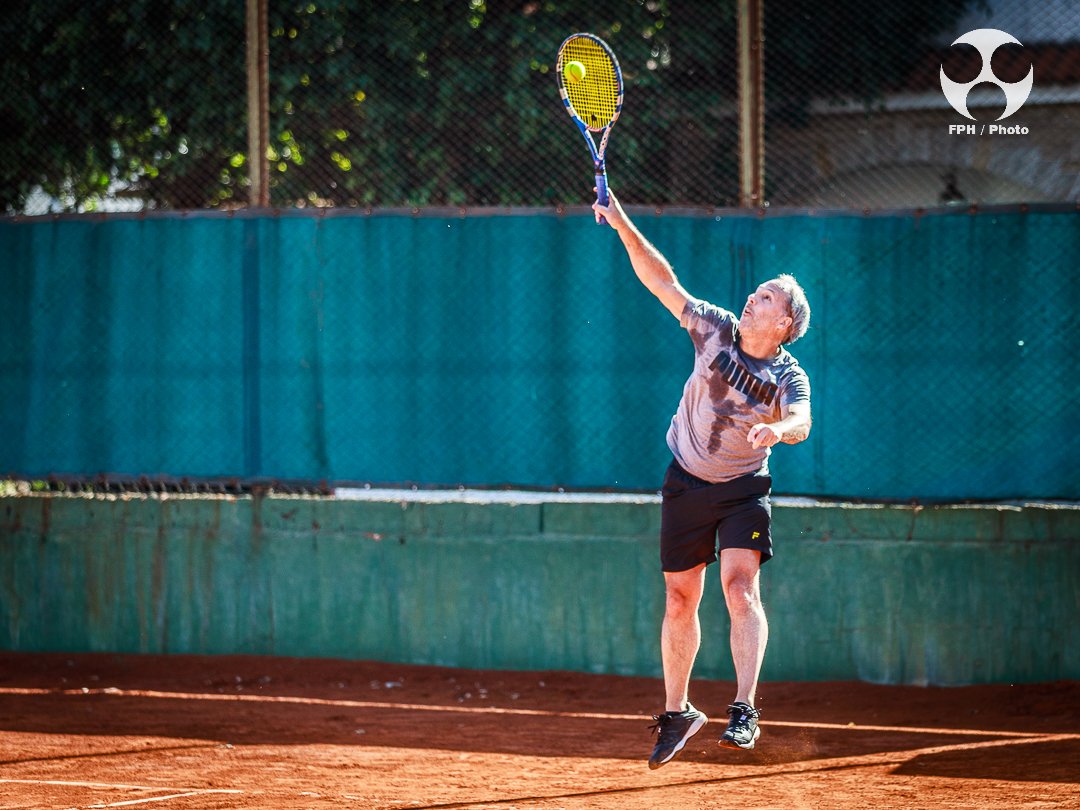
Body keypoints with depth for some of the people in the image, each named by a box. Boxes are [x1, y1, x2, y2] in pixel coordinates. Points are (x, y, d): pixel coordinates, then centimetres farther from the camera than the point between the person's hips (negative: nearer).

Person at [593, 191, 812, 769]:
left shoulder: (790, 378, -16)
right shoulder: (716, 330, -8)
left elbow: (800, 423, -36)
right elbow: (663, 282, -8)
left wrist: (778, 430, -58)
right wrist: (624, 226, -16)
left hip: (744, 490, -3)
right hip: (686, 483, 3)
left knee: (741, 585, -22)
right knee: (680, 598, 8)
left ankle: (744, 710, -25)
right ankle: (676, 712, 23)